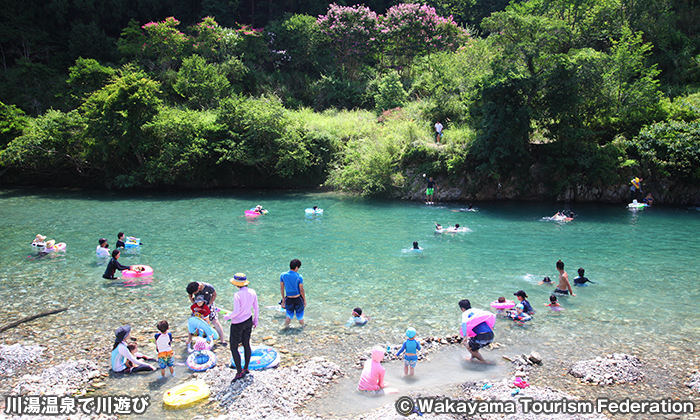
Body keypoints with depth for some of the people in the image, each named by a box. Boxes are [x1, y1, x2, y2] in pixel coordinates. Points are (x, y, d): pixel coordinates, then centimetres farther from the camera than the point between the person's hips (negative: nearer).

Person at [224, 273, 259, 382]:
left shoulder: (237, 295, -23)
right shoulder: (252, 292, -3)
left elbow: (236, 312, -25)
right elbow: (256, 308, 5)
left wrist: (227, 317, -6)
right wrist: (255, 320, 18)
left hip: (238, 324, -7)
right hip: (248, 322, 7)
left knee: (234, 348, 5)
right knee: (246, 345, 18)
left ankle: (239, 372, 6)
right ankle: (246, 368, 29)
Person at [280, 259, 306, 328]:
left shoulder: (283, 275, -5)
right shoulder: (299, 277, -15)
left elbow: (281, 288, 3)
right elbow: (301, 290, -11)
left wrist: (283, 298, 15)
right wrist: (304, 300, 2)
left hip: (288, 299, 2)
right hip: (298, 298, -2)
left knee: (289, 316, 19)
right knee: (300, 317, 15)